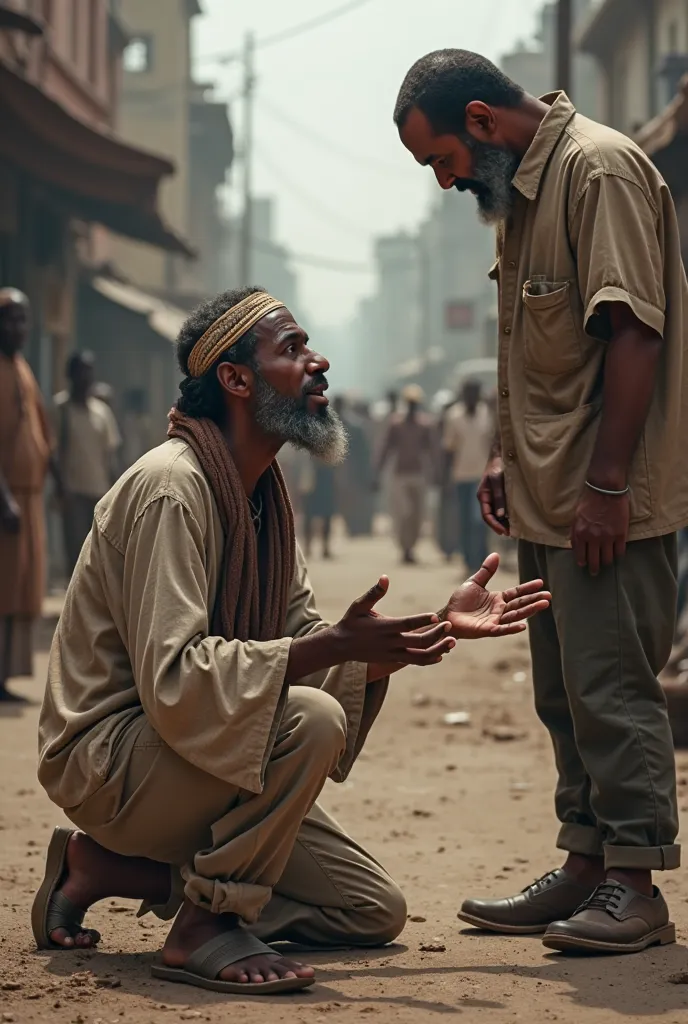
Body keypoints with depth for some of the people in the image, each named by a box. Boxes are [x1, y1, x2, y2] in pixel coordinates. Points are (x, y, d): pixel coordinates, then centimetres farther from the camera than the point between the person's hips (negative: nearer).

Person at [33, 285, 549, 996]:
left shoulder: (264, 494, 10)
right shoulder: (170, 486, -20)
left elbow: (303, 646, 8)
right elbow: (172, 678, -30)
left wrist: (440, 626, 0)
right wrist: (335, 645, -33)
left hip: (180, 752, 10)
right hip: (109, 756, -10)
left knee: (374, 912, 6)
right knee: (309, 718, -33)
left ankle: (117, 869, 11)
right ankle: (205, 928, -18)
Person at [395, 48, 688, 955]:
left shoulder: (603, 171, -14)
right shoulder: (519, 189, 17)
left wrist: (607, 483, -23)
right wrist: (509, 454, 16)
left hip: (612, 502, -10)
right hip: (547, 499, 10)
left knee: (611, 688, -8)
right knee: (566, 694, 13)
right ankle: (585, 870, 20)